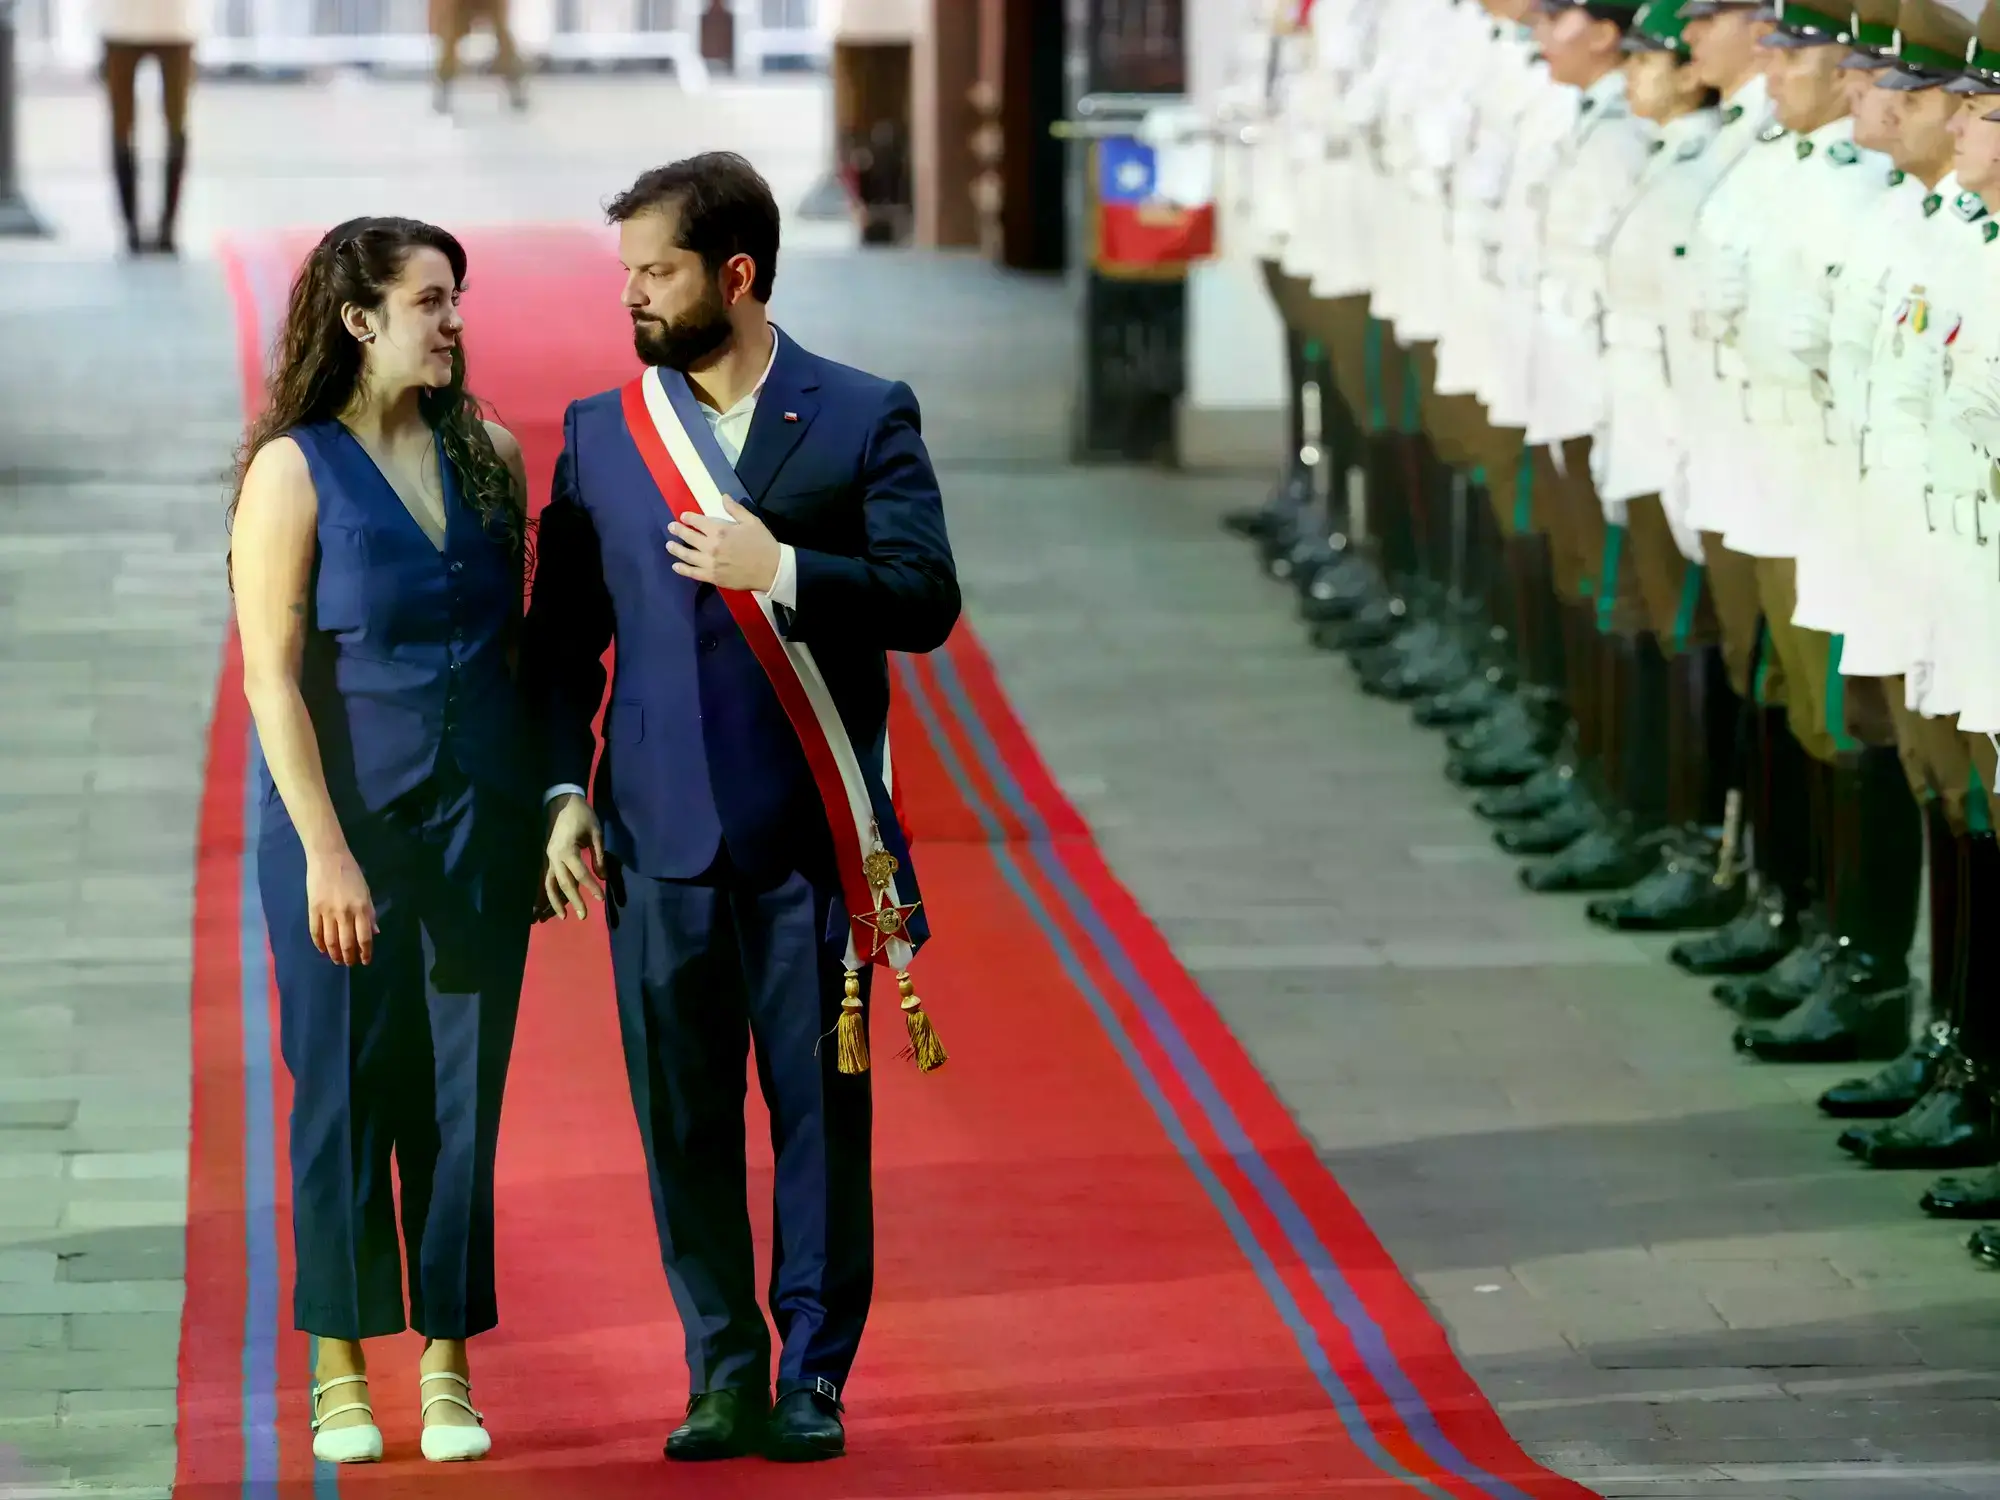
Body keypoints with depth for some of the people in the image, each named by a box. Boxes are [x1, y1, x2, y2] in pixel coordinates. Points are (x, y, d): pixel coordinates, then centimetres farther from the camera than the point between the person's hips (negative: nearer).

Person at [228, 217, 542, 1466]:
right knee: (349, 1088, 2)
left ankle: (449, 1367, 11)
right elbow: (272, 672, -9)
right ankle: (341, 1373, 11)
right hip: (347, 813, -3)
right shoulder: (296, 470, -6)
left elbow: (519, 638, 13)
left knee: (463, 1092, 4)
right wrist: (325, 849, -14)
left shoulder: (487, 457, 7)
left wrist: (547, 804, 7)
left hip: (482, 821, 3)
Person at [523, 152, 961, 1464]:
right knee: (684, 1121, 3)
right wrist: (563, 790, 1)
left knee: (822, 1110, 0)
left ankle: (812, 1377, 8)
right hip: (660, 838, 2)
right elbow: (562, 637, 10)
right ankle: (724, 1374, 11)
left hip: (812, 837, -2)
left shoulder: (864, 419, 2)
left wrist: (781, 571, -15)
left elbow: (926, 602, -5)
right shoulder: (599, 433, 9)